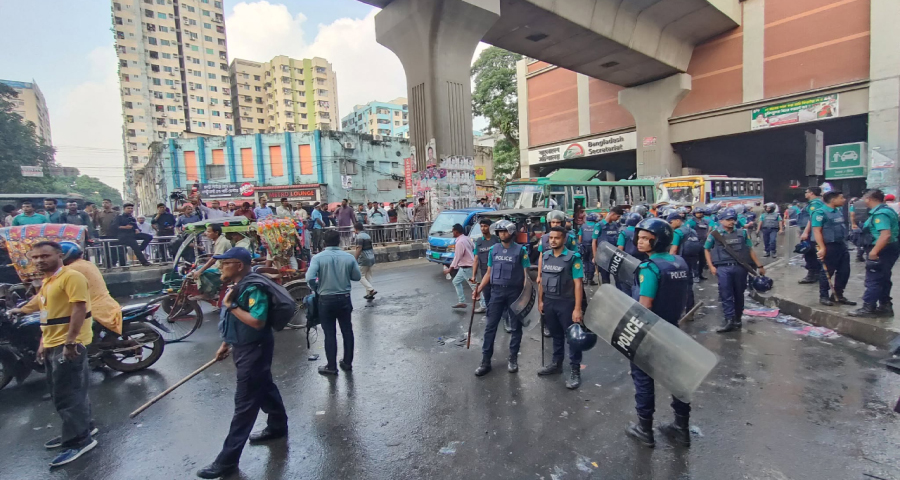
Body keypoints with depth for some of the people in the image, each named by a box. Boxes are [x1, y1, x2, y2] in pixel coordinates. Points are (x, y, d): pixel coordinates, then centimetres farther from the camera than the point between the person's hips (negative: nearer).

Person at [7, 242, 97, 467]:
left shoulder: (71, 276, -15)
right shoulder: (47, 281, 17)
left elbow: (79, 308, -23)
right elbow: (48, 314, 24)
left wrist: (70, 341, -26)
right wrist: (43, 343, 21)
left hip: (69, 345, -10)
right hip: (52, 346, 10)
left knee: (66, 395, -5)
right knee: (72, 392, 18)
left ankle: (79, 441, 3)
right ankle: (83, 428, 31)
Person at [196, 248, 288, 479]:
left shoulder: (253, 288, -24)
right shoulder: (237, 286, 7)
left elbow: (257, 321, -32)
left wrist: (231, 306, -24)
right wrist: (225, 344, 19)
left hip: (254, 350, -10)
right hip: (244, 348, 10)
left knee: (245, 402, -1)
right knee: (264, 388, 24)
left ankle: (227, 460, 9)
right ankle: (277, 426, 43)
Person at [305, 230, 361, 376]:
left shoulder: (318, 258, -12)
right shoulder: (349, 257, -6)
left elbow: (310, 278, -22)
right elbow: (357, 277, 1)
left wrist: (316, 288, -2)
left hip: (326, 300, -2)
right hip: (344, 298, 2)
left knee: (330, 333, 7)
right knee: (347, 330, 15)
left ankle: (331, 366, 16)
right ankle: (347, 362, 25)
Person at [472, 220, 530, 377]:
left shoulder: (521, 250, -3)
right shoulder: (493, 250, 6)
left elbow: (526, 274, -4)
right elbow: (489, 272, 10)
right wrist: (478, 289, 0)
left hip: (515, 291, -2)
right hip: (497, 291, 2)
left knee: (516, 326, 9)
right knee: (490, 326, 2)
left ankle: (513, 358, 23)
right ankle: (486, 361, 10)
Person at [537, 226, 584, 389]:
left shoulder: (573, 257, -11)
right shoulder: (545, 256, 5)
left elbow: (578, 284, -13)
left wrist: (577, 308, -17)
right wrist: (540, 301, 9)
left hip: (566, 303, -5)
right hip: (549, 302, 5)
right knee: (556, 335, 19)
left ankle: (575, 371, 15)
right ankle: (556, 363, 33)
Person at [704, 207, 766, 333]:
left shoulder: (742, 233, 11)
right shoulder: (715, 234, 3)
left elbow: (750, 250, 15)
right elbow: (707, 250, 8)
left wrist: (759, 266, 13)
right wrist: (711, 266, -2)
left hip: (740, 267, 3)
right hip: (723, 268, -3)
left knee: (739, 294, 10)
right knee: (726, 294, -7)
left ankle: (737, 319, 21)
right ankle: (729, 320, -7)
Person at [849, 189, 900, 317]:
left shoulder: (880, 213, -19)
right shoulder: (887, 210, 14)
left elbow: (886, 234, -29)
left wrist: (874, 251, -29)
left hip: (881, 251, -10)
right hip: (890, 250, 10)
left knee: (873, 280, -5)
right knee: (883, 279, 17)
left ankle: (868, 308, 0)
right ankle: (885, 306, 25)